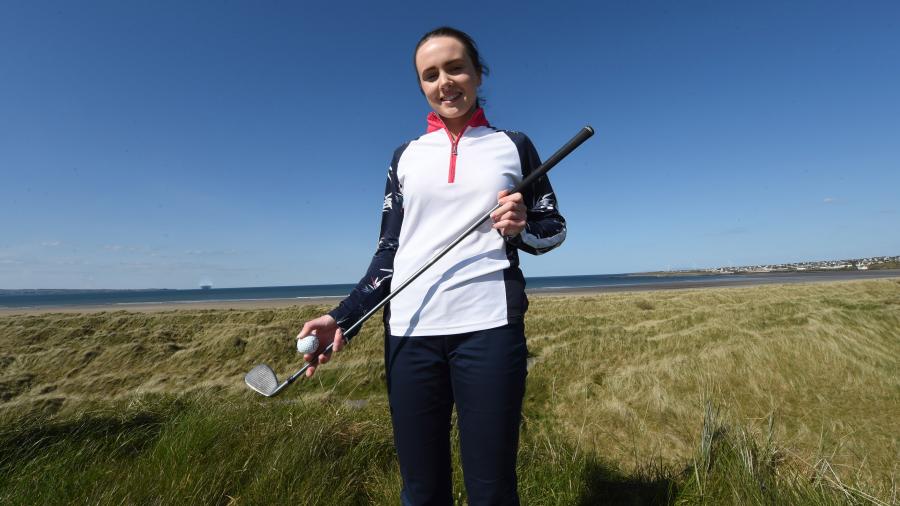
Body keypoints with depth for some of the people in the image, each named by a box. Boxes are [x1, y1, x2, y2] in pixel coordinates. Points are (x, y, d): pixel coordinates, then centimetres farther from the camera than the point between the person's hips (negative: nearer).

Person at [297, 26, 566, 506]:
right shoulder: (406, 155, 13)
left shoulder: (513, 146, 10)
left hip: (488, 326, -1)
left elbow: (554, 227, 13)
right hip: (410, 330, 2)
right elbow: (389, 251, 11)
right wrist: (343, 316, 1)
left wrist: (521, 228, -9)